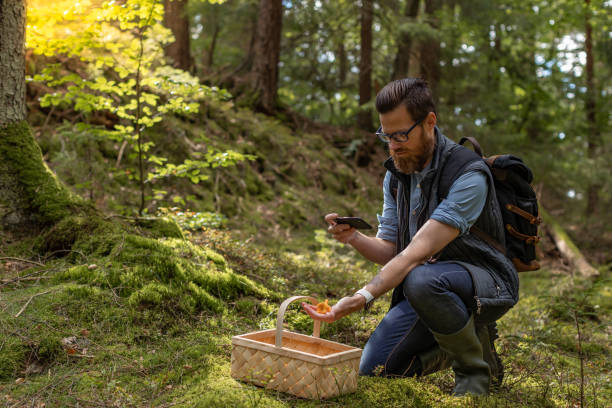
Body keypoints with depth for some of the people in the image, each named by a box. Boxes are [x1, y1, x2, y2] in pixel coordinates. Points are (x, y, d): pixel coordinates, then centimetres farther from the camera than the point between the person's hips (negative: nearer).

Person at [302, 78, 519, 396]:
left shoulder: (468, 176, -24)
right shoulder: (396, 174, 1)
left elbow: (418, 253, -32)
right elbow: (389, 251, 3)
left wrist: (364, 296, -42)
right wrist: (354, 238, -19)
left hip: (486, 281, -6)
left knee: (422, 280, -40)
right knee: (373, 369, -3)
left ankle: (476, 368, -11)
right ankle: (453, 345, 19)